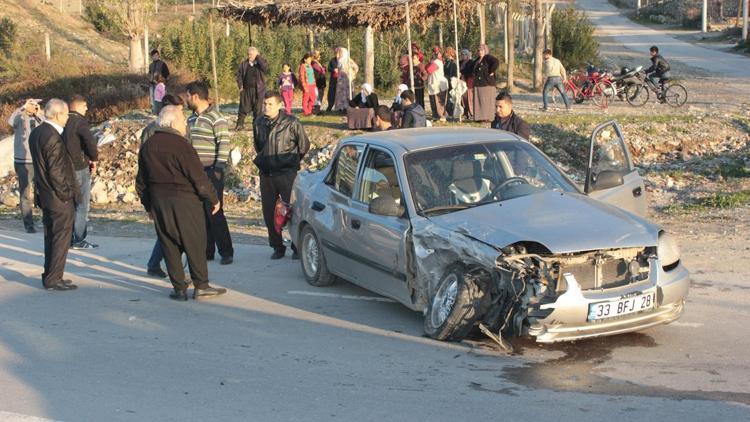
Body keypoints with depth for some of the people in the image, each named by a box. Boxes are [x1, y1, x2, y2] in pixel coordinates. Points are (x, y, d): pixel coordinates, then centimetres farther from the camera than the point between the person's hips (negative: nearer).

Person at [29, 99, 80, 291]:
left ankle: (49, 276, 25)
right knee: (62, 237, -1)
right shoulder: (53, 137, -22)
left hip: (44, 195, 9)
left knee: (51, 237, 17)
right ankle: (53, 279, 4)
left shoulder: (36, 133, 8)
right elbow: (56, 171, -22)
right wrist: (65, 194, -13)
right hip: (59, 197, -9)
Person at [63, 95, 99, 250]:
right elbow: (90, 141, -28)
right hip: (80, 167, -8)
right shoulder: (80, 121, -14)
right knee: (82, 205, 0)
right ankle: (79, 240, 0)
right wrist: (94, 159, -11)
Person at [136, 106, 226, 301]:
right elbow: (198, 177, -14)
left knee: (169, 246, 10)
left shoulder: (147, 146, 9)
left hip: (158, 201, 6)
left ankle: (179, 288, 11)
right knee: (194, 243, 3)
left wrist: (148, 205, 23)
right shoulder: (180, 145, -14)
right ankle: (201, 286, 8)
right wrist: (213, 199, -3)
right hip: (183, 201, -6)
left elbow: (141, 180, 14)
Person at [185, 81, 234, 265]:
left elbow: (224, 144, -14)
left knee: (214, 212, -9)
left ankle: (226, 252, -2)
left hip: (211, 171, -8)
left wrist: (219, 167, -18)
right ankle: (207, 251, 16)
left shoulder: (216, 118, -11)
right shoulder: (192, 119, 15)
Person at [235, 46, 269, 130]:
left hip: (258, 90, -2)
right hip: (246, 89, 2)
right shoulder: (244, 64, 7)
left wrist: (258, 57, -16)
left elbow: (265, 67, -24)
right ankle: (240, 124, 11)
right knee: (243, 108, 3)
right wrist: (240, 86, -1)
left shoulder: (260, 63, -1)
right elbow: (239, 74, 10)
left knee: (257, 109, 3)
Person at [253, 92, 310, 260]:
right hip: (266, 174, 5)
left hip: (286, 173, -5)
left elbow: (304, 145, 3)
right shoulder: (258, 123, 6)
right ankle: (277, 247, 19)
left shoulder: (291, 123, -8)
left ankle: (297, 247, 8)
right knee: (269, 212, 6)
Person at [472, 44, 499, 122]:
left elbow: (496, 62, -27)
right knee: (478, 101, 7)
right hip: (477, 84, 9)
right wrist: (475, 74, 22)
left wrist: (491, 71, -21)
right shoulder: (478, 60, 19)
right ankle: (480, 117, 10)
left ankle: (487, 117, -4)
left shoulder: (488, 58, -7)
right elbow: (475, 68, 38)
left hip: (487, 84, -9)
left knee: (487, 101, -6)